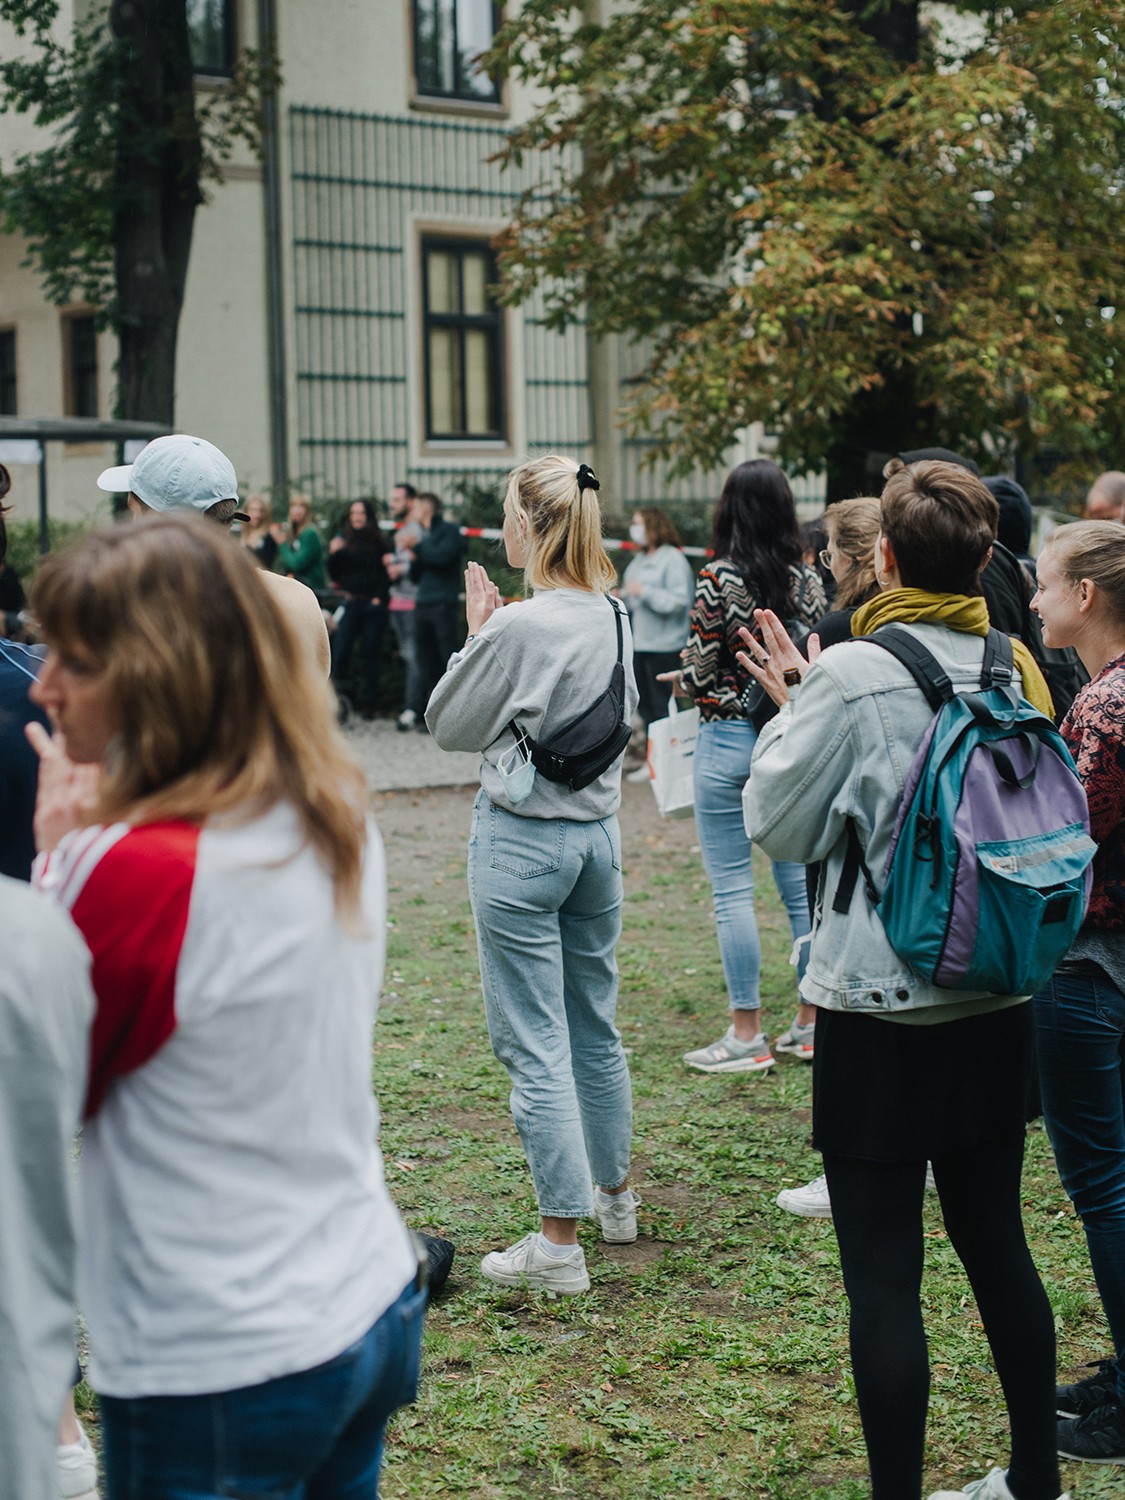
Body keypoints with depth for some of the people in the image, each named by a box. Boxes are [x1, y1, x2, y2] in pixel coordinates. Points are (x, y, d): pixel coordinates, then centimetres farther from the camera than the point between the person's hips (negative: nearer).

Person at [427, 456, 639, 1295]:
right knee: (597, 1027, 20)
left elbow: (450, 726, -7)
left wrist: (475, 637, 5)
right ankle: (614, 1195, 34)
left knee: (535, 1043, -2)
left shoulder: (517, 629, -19)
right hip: (598, 829, 8)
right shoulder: (612, 618, 3)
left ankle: (560, 1241, 1)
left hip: (522, 840, -8)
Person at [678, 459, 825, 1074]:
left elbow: (699, 671, -10)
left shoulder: (719, 580, -12)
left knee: (732, 888, 0)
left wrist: (689, 670, 11)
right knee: (800, 879, 12)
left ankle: (746, 1034, 2)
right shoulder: (809, 581, 2)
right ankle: (812, 1020, 18)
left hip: (728, 737, -5)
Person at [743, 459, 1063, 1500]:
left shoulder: (851, 678, -17)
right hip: (998, 1000, 6)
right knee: (995, 1237, 19)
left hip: (880, 1011, -6)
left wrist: (790, 706, 6)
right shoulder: (1017, 669, 0)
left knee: (883, 1270, 2)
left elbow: (780, 825, -8)